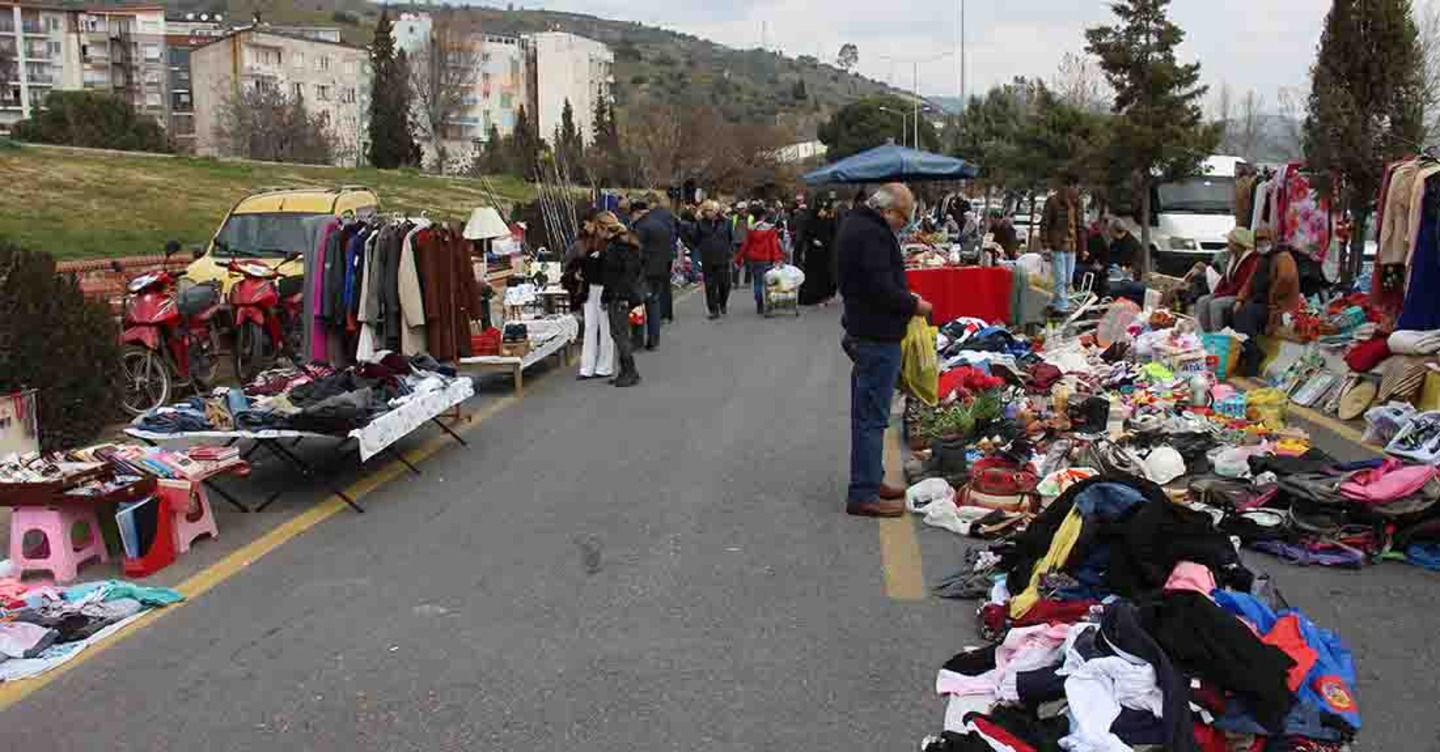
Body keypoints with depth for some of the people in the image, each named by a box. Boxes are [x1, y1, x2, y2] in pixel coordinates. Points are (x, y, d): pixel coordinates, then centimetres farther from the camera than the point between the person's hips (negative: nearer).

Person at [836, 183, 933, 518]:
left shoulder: (854, 225, 14)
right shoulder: (872, 234, -19)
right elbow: (882, 288, -24)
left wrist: (905, 298, 13)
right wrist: (913, 305, -8)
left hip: (863, 330, 11)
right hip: (877, 336, -11)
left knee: (867, 412, 17)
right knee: (871, 415, -5)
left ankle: (870, 480, 29)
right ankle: (863, 494, 0)